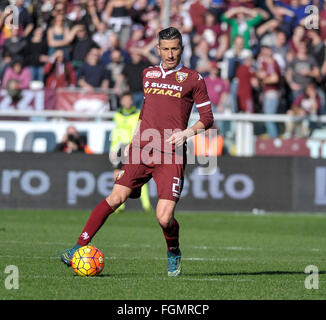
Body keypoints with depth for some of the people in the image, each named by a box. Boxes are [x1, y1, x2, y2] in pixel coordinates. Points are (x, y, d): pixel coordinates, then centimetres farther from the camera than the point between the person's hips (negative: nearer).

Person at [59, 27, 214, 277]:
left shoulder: (192, 78, 4)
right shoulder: (148, 74, 16)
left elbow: (208, 118, 7)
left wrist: (187, 132, -10)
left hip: (171, 156, -3)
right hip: (142, 151, 3)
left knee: (164, 218, -12)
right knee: (116, 198, -14)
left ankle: (174, 254, 18)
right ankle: (80, 247, -9)